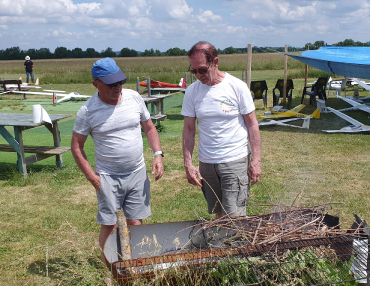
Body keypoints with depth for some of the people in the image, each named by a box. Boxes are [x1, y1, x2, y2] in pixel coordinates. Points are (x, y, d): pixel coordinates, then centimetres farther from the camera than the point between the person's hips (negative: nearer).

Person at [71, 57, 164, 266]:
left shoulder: (134, 98, 0)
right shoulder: (88, 111, -9)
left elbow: (149, 128, 10)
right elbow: (76, 146, -1)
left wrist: (158, 154, -3)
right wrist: (92, 177, -8)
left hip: (138, 174, 3)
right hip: (108, 177, -2)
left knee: (136, 225, 7)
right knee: (109, 227, 2)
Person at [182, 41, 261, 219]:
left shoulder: (237, 86, -7)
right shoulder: (192, 92, 1)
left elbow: (252, 124, -3)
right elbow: (189, 130, 5)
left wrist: (256, 160, -8)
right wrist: (188, 164, -2)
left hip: (235, 160, -3)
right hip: (206, 163, 3)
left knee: (235, 217, -6)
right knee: (218, 214, 13)